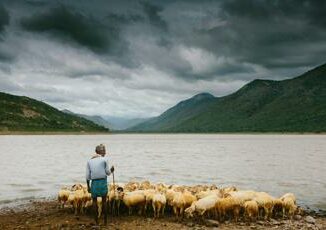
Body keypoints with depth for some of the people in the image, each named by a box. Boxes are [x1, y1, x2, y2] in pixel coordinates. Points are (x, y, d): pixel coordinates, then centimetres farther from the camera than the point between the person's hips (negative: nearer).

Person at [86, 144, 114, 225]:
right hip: (103, 181, -2)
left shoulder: (89, 161, 5)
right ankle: (105, 221, 12)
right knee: (104, 201, 8)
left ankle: (96, 221, 13)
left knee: (94, 201, 13)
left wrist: (88, 186, 9)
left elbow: (87, 175, 3)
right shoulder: (105, 159, -4)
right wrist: (111, 170, 21)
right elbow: (108, 172, -1)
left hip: (94, 182, 2)